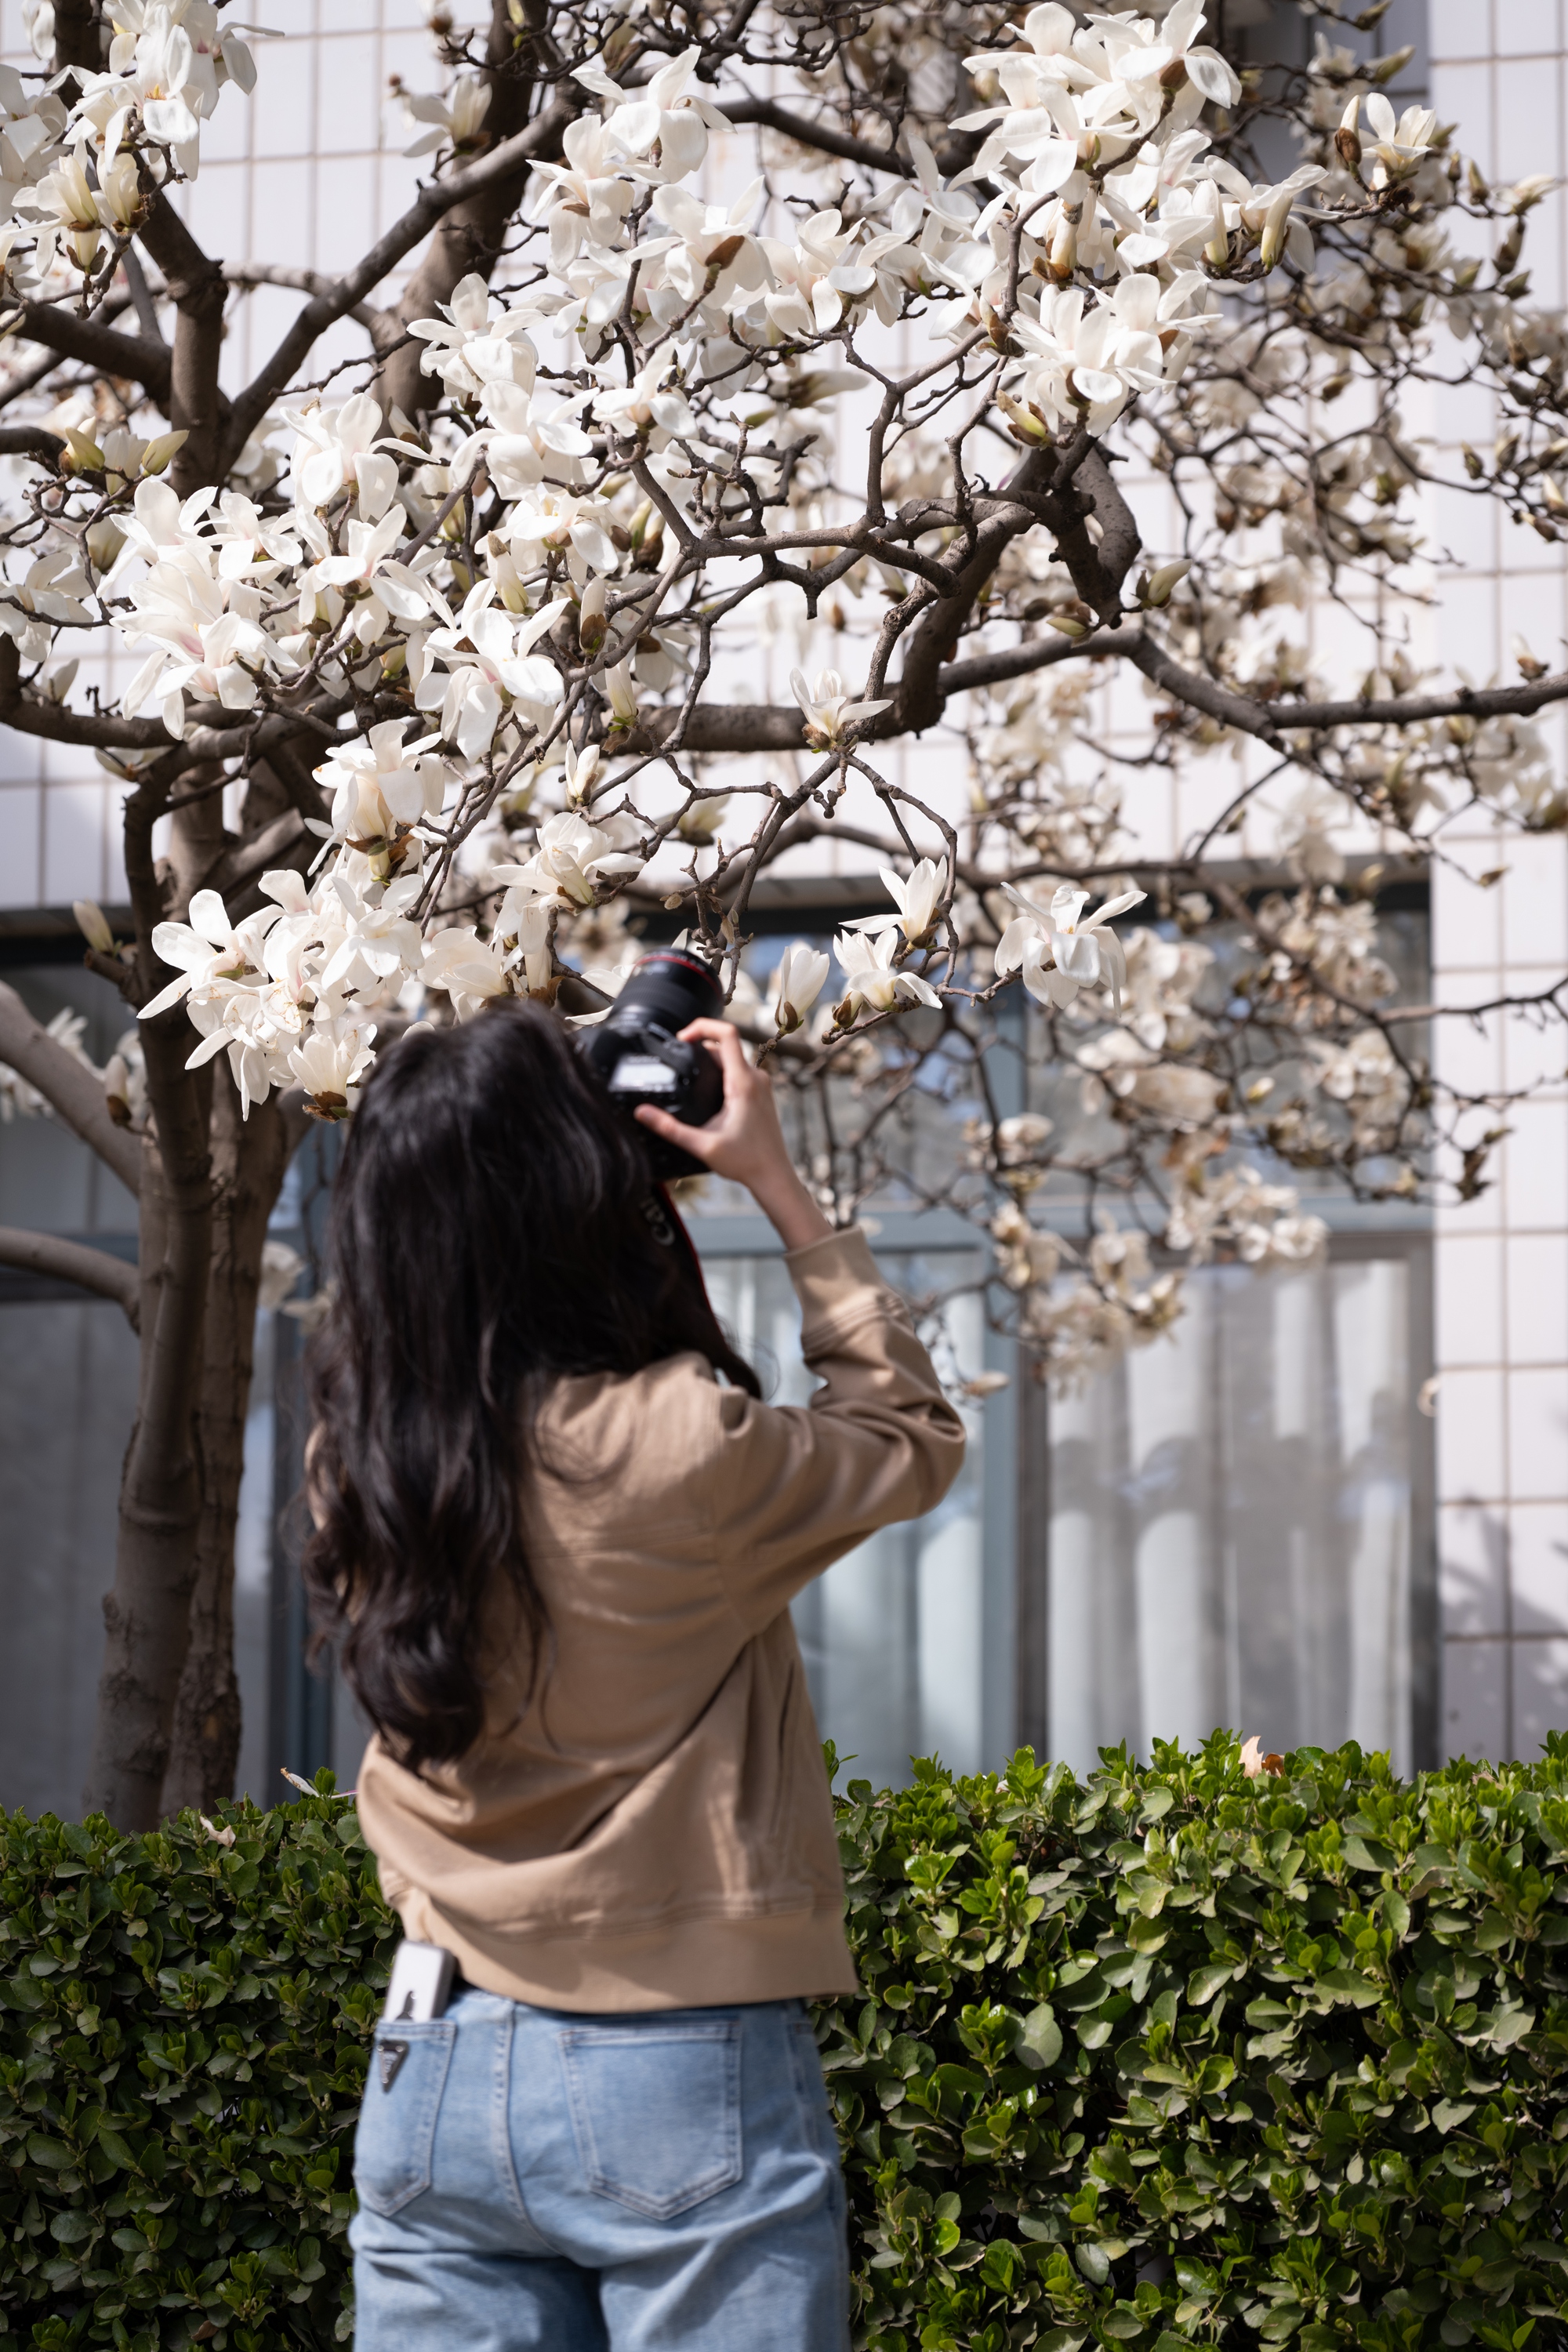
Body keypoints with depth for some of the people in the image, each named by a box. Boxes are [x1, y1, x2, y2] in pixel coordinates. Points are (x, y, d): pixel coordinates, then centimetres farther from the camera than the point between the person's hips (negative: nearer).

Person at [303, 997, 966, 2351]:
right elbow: (915, 1439, 3)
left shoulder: (362, 1459, -2)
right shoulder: (680, 1450, -17)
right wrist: (777, 1184, 6)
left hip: (429, 2075, 5)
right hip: (677, 2083, -5)